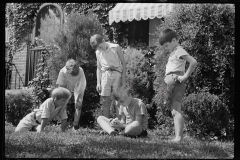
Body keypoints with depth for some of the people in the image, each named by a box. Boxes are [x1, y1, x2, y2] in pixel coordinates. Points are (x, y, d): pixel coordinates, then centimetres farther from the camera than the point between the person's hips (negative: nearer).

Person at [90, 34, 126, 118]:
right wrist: (98, 82, 9)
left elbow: (123, 63, 4)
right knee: (105, 101, -3)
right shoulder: (98, 52, 15)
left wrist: (123, 79, -2)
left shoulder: (116, 47, 3)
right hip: (105, 76, 3)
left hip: (117, 74, -3)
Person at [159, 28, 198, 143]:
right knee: (174, 111, 7)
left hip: (175, 81, -10)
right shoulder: (174, 52, 22)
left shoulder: (179, 51, -8)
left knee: (176, 111, -15)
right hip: (170, 82, 10)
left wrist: (185, 76, -18)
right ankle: (177, 137, 5)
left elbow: (193, 62, -21)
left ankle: (179, 137, -20)